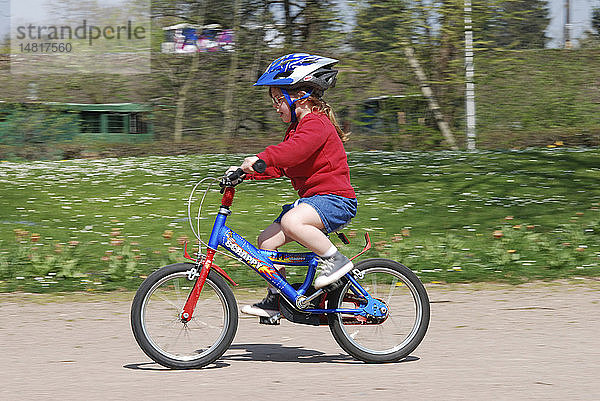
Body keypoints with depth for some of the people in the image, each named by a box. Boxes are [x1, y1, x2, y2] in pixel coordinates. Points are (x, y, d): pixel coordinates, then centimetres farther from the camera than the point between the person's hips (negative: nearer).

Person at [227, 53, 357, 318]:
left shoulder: (316, 124, -13)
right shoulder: (298, 127, 20)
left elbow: (294, 150, -33)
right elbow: (278, 166, 23)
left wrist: (260, 159, -42)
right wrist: (245, 171, 10)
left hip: (334, 198, -10)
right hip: (312, 198, 10)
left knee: (291, 222, -36)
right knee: (267, 240, 1)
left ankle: (335, 260, -20)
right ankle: (277, 298, 13)